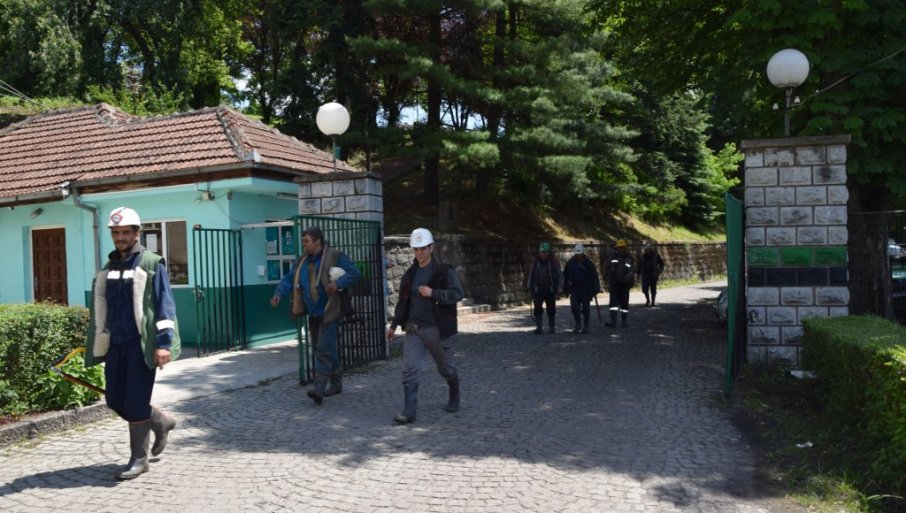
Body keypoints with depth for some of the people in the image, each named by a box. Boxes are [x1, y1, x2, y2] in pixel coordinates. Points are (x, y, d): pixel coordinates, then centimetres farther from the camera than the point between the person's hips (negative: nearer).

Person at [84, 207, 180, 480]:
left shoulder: (151, 264, -6)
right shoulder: (108, 268, 14)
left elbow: (164, 305, -12)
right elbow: (100, 309, 19)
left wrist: (164, 342, -20)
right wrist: (99, 346, 17)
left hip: (141, 343, -7)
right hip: (116, 344, 7)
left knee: (135, 401, -5)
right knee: (115, 400, 9)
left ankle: (139, 458, 9)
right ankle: (161, 422, 33)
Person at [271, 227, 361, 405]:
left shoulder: (334, 257, -9)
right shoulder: (302, 261, 11)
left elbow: (355, 273, -12)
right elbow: (289, 278, 9)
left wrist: (338, 283, -26)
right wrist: (279, 293, -9)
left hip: (329, 313, -7)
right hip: (313, 314, 7)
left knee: (324, 349, -13)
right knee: (327, 350, 15)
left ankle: (319, 388, -16)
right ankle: (336, 383, 28)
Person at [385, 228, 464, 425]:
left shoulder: (444, 271, -6)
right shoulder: (410, 274, 10)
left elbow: (457, 294, -14)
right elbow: (403, 301, 19)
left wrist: (433, 293, -24)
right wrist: (394, 324, 20)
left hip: (437, 329, -4)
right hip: (413, 329, 4)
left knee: (446, 368, 14)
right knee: (410, 370, -7)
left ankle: (454, 398, 41)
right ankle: (409, 412, -3)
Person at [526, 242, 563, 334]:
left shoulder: (554, 261, -4)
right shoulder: (535, 262, 4)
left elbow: (560, 274, -3)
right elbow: (531, 275, 13)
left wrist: (560, 287, -13)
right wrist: (530, 288, 14)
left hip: (550, 289, -1)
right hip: (538, 290, 1)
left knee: (551, 309, 6)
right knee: (537, 309, -8)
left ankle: (551, 328, 18)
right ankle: (538, 328, -6)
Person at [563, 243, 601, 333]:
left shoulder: (589, 263, -1)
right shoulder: (570, 263, 2)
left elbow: (594, 277, 1)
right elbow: (565, 276, 9)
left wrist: (595, 289, -4)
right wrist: (566, 288, 6)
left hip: (586, 289, -1)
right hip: (574, 288, 1)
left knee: (586, 308, 3)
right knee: (574, 307, -9)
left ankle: (586, 326, 15)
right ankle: (578, 324, 7)